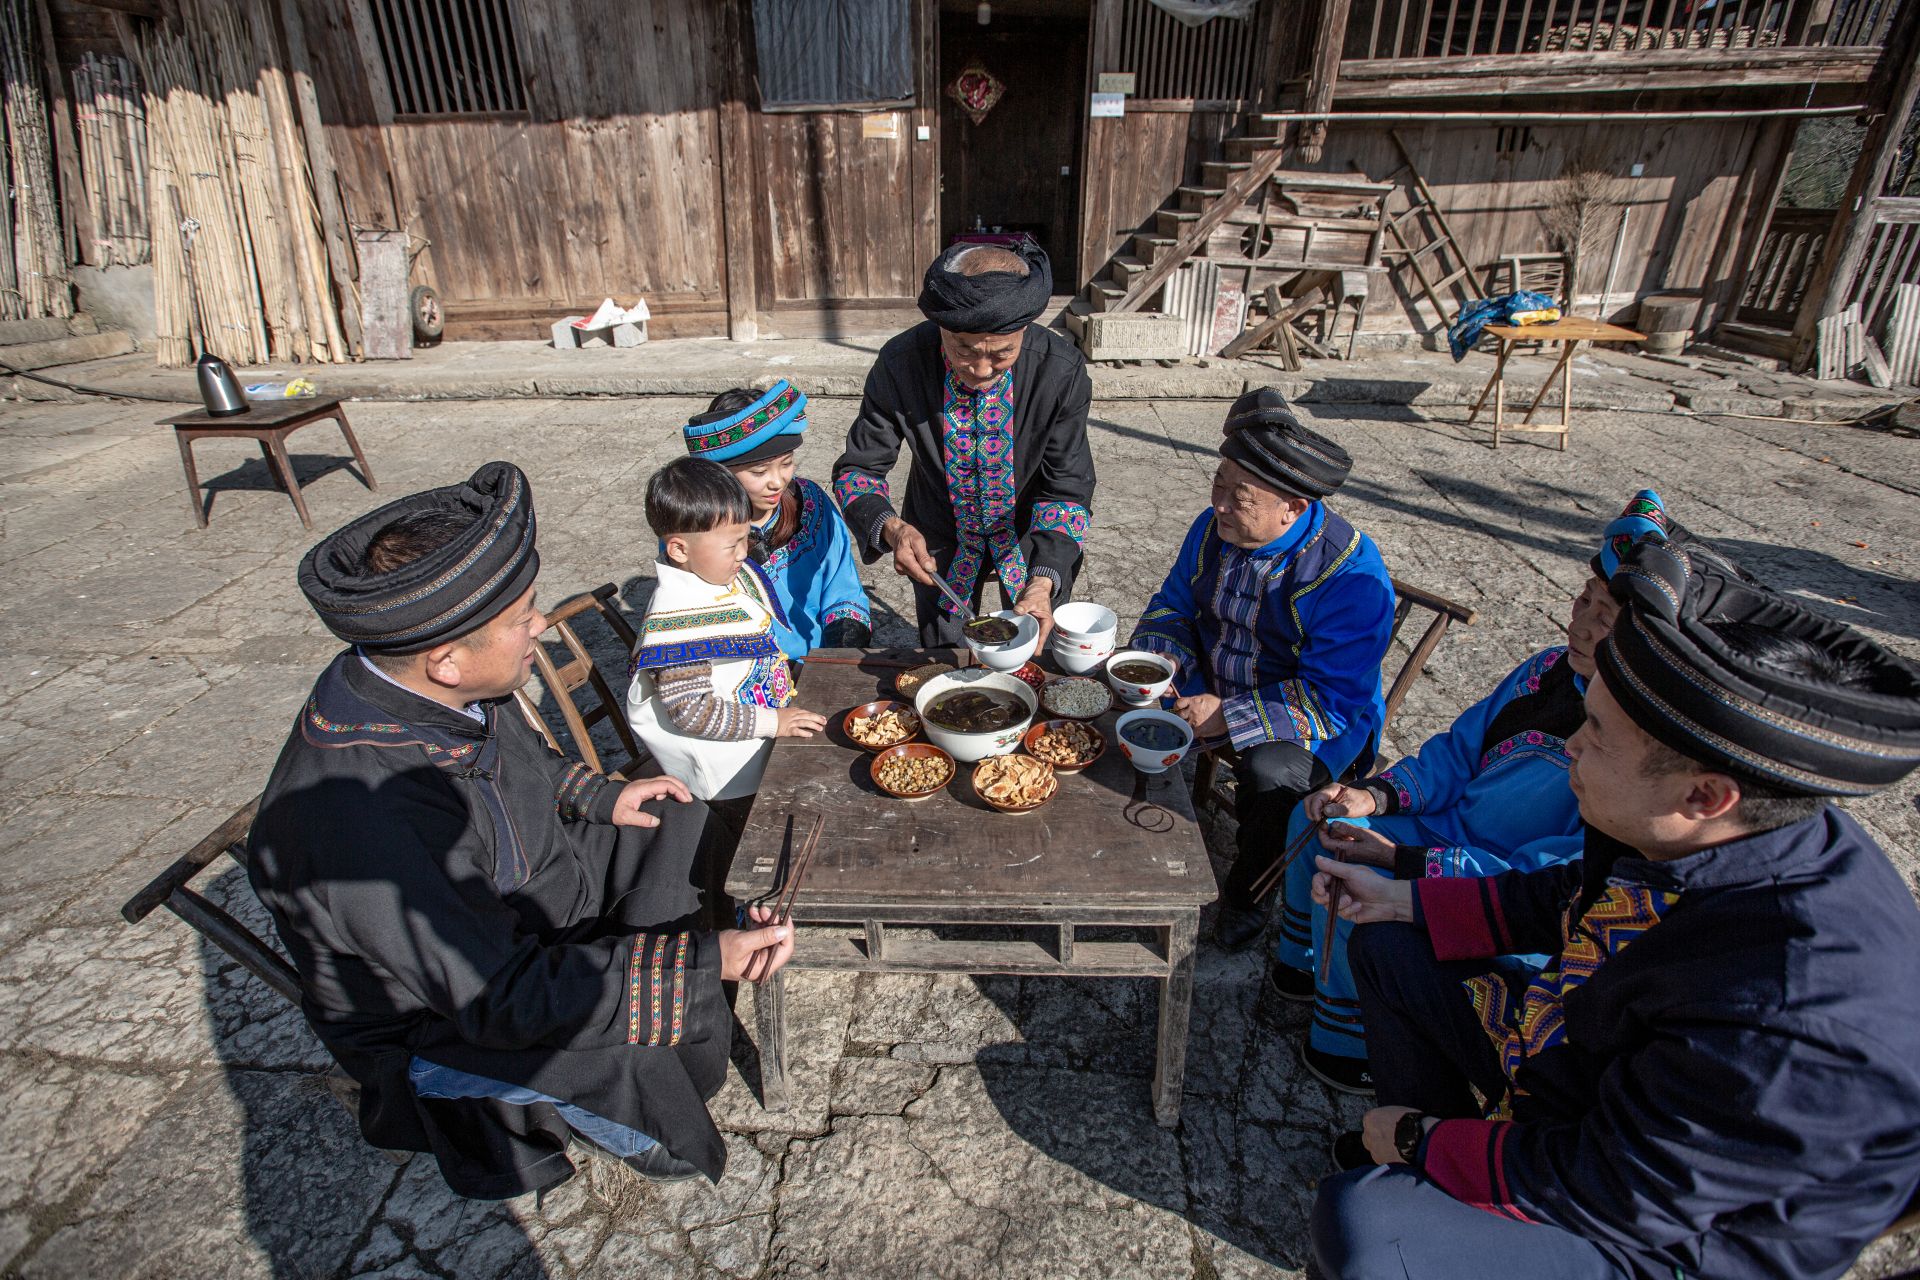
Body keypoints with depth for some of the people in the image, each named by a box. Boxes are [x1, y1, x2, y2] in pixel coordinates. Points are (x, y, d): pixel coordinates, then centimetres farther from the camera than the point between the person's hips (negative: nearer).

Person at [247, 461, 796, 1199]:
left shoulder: (429, 690, -16)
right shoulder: (362, 818, -40)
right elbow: (503, 997, -35)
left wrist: (598, 797, 2)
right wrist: (703, 964, -37)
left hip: (521, 900, 8)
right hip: (438, 1019, -8)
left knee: (675, 825, 11)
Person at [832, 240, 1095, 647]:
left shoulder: (1062, 369, -28)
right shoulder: (900, 364, -27)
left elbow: (1067, 488, -23)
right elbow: (858, 468, -17)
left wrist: (1043, 580, -38)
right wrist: (890, 527, -39)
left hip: (1031, 533, 0)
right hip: (941, 539, 1)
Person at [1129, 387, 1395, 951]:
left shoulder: (1350, 574, -26)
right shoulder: (1214, 528, -7)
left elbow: (1334, 700, -26)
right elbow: (1174, 604, 6)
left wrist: (1229, 718, -32)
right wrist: (1158, 661, -15)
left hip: (1318, 725, -6)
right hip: (1213, 689, 6)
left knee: (1271, 773, -35)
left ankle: (1246, 896, -3)